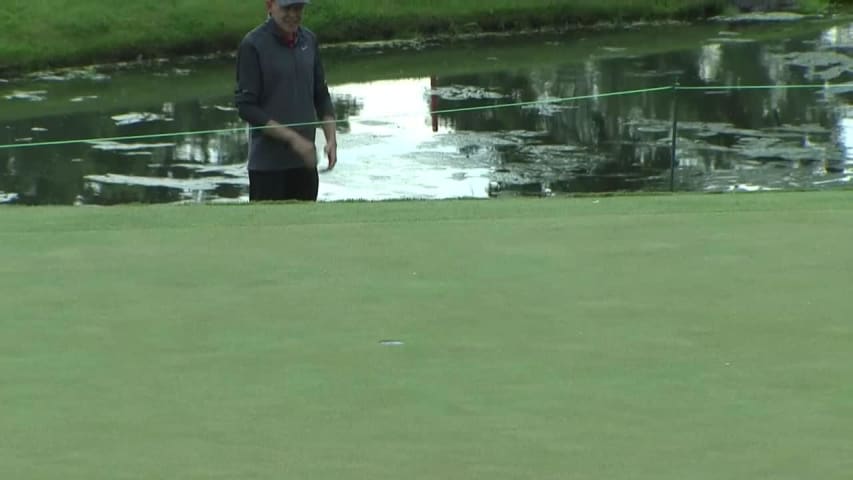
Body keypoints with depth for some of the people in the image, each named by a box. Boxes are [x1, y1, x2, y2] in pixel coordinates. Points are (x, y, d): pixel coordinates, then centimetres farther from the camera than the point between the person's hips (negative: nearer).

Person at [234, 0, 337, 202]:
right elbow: (246, 107, -13)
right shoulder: (253, 45, -9)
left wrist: (331, 138, 0)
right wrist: (292, 138, -18)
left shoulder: (309, 41, 8)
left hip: (304, 162, 5)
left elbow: (321, 96, 16)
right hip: (268, 163, -5)